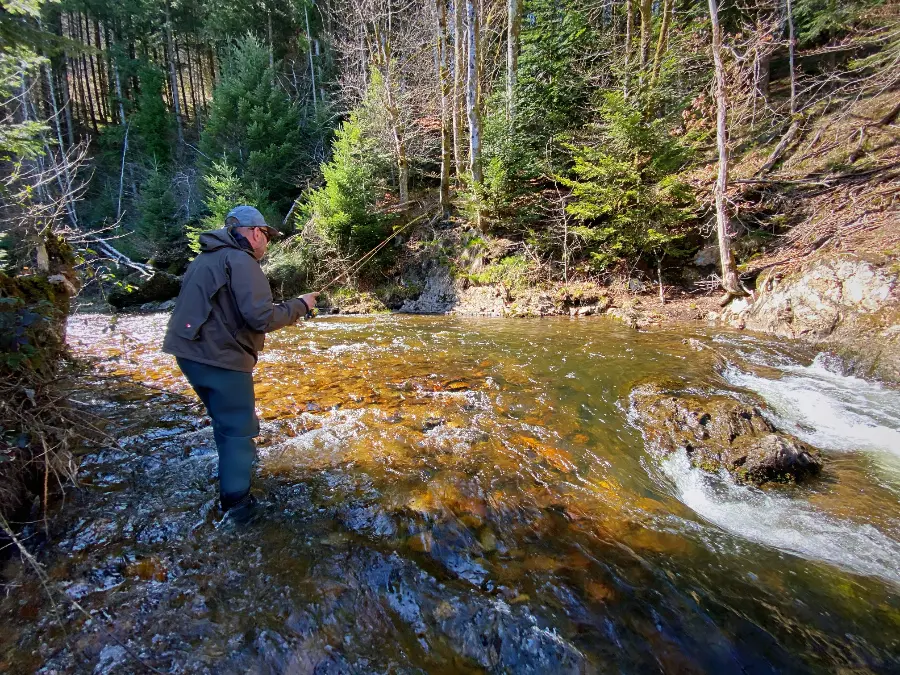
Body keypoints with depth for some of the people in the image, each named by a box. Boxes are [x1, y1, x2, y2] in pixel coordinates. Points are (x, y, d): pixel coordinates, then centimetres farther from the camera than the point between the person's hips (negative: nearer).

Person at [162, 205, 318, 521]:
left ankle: (233, 468, 45)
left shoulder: (204, 259, 16)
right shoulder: (241, 261, -14)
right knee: (238, 428, 4)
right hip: (220, 358, -9)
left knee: (226, 419, 26)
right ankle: (236, 502, 11)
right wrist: (299, 305, -7)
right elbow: (261, 318, -22)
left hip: (190, 353, 9)